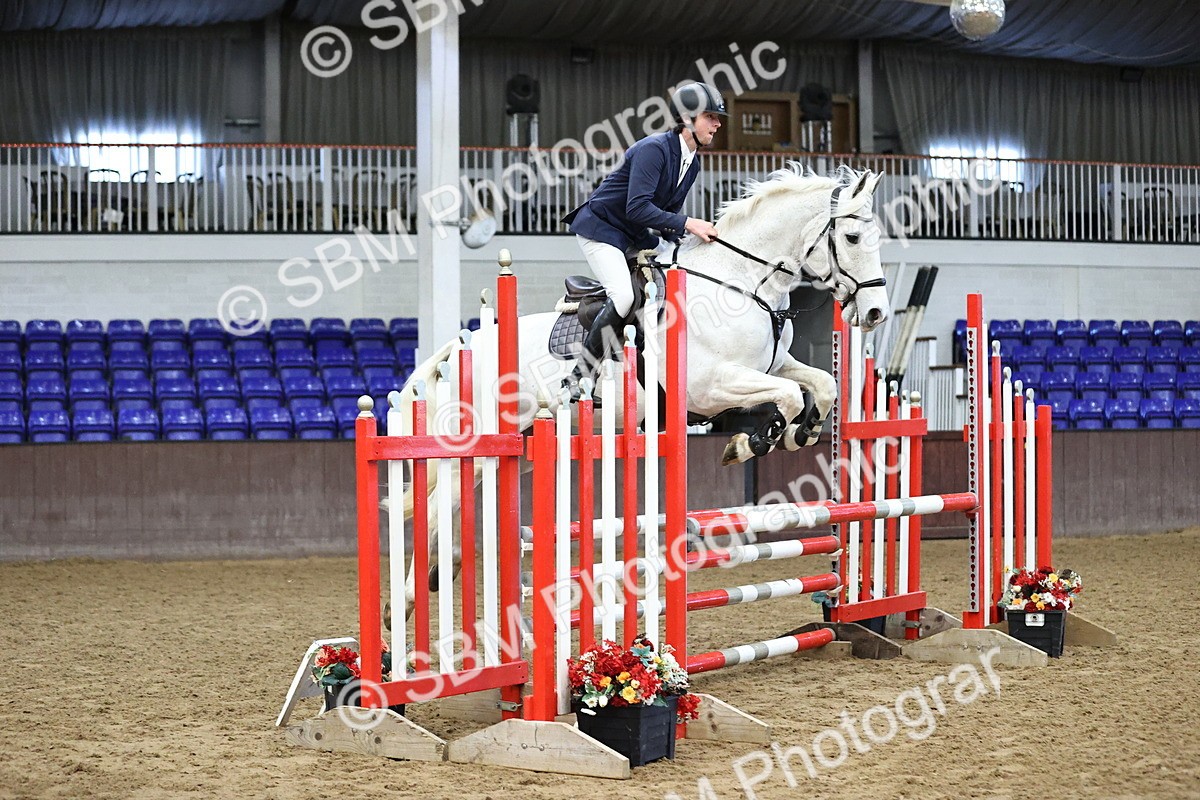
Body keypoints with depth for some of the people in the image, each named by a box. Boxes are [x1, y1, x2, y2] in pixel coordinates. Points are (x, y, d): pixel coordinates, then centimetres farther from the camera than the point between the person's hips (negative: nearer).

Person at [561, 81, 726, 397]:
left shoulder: (692, 163, 5)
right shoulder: (654, 149, -24)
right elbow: (637, 208, -32)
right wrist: (687, 224, -35)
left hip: (635, 236, 10)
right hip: (600, 227, -10)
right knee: (624, 297, -26)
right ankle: (578, 379, -17)